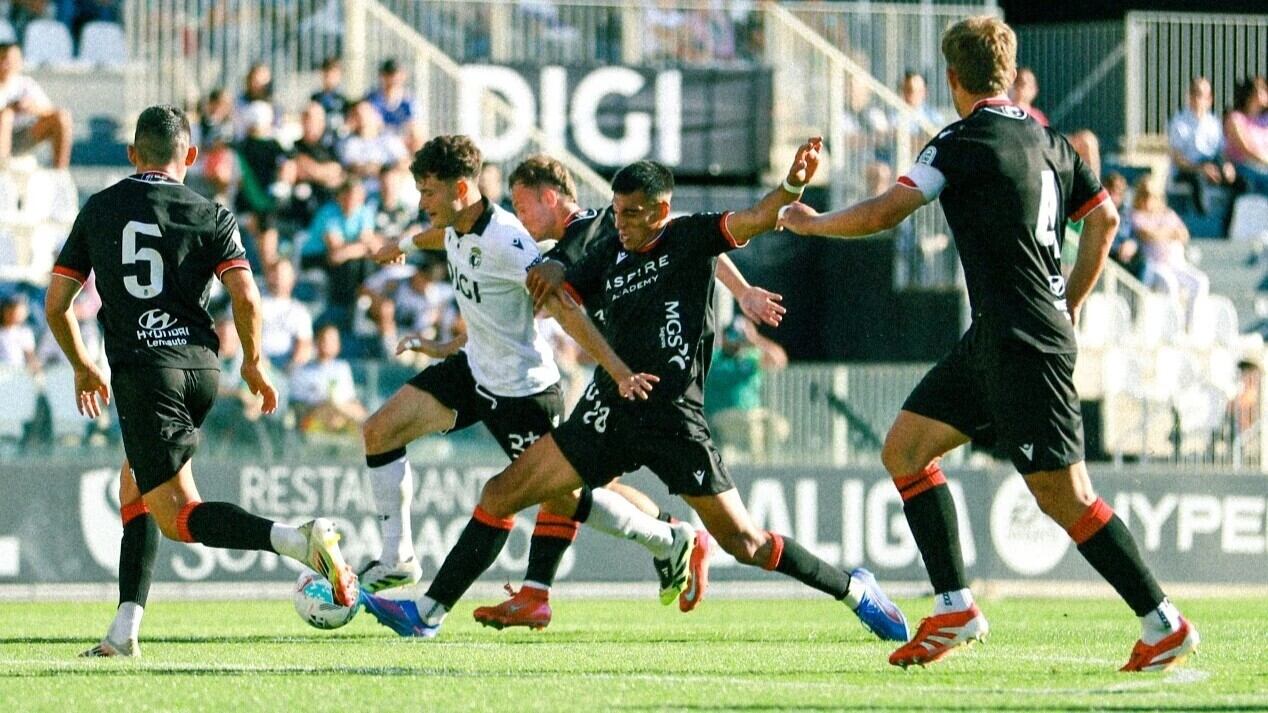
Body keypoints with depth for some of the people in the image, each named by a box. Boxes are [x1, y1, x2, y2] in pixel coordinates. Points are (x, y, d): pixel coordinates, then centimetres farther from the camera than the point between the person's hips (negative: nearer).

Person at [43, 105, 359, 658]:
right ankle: (125, 630, 14)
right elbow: (245, 297, -7)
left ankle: (299, 540, -32)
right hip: (200, 365, 3)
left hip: (141, 367, -3)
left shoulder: (98, 210, 9)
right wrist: (253, 363, 10)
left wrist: (82, 368, 27)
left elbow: (55, 305, 10)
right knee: (136, 486, 23)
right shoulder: (212, 217, 5)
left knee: (178, 517, -8)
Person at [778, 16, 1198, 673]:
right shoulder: (1047, 141, 12)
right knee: (904, 449, 11)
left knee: (1063, 495, -8)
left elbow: (881, 214, -11)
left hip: (1023, 346, -9)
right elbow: (1104, 217, 18)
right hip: (993, 341, 9)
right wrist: (1068, 308, 28)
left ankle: (1163, 624, -4)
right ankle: (953, 609, 8)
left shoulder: (962, 143, -12)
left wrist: (810, 223, 7)